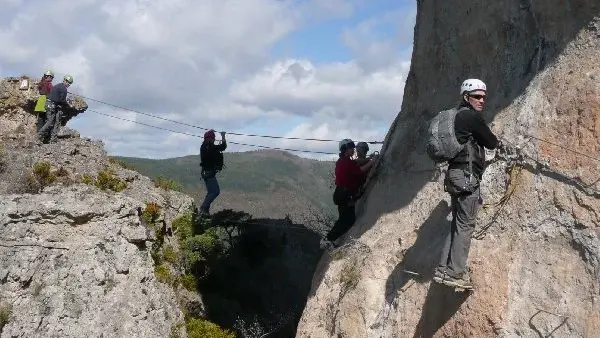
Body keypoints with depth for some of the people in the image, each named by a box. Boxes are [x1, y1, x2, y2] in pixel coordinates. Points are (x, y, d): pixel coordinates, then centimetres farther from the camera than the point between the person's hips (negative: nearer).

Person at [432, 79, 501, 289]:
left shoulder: (458, 116, 19)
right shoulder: (471, 116, -9)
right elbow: (490, 142, -4)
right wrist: (498, 143, 18)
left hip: (455, 175, 10)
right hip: (467, 175, -10)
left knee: (458, 224, 11)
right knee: (465, 225, -7)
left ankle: (443, 270, 10)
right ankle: (455, 274, -7)